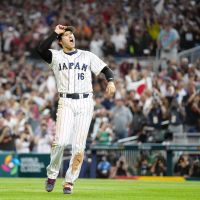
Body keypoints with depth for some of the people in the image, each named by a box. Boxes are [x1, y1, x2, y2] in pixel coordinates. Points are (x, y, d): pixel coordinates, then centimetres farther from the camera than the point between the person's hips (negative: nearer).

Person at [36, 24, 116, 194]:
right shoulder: (56, 56, 8)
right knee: (61, 140, -18)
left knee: (79, 145, -3)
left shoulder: (88, 56, 13)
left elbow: (106, 69, 8)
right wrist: (55, 33, -5)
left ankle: (69, 182, 5)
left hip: (85, 103, 2)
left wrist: (110, 81, -13)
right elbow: (40, 49, -12)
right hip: (66, 102, -1)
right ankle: (52, 174, 3)